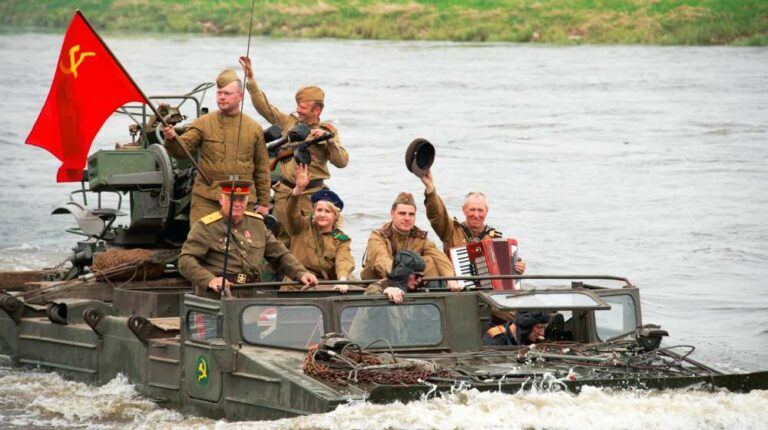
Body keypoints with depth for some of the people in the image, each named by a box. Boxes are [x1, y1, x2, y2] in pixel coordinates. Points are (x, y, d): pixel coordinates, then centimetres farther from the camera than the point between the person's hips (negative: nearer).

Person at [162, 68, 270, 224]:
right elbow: (182, 149, -6)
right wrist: (171, 139, -28)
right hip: (206, 200, -1)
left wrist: (263, 202, 11)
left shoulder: (254, 128, 8)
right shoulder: (203, 124, 4)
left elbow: (262, 169, 12)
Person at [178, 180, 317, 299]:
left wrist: (300, 273, 9)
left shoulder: (257, 223, 19)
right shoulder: (205, 227, 0)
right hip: (215, 297, -5)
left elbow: (280, 254, 25)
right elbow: (186, 261, -10)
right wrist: (210, 280, -26)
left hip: (250, 297, 5)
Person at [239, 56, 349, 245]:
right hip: (284, 192, 4)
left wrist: (329, 140, -19)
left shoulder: (327, 131, 1)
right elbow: (264, 107, 8)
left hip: (311, 194, -4)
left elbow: (342, 161, -7)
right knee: (282, 240, 5)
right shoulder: (289, 122, 11)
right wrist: (251, 79, 1)